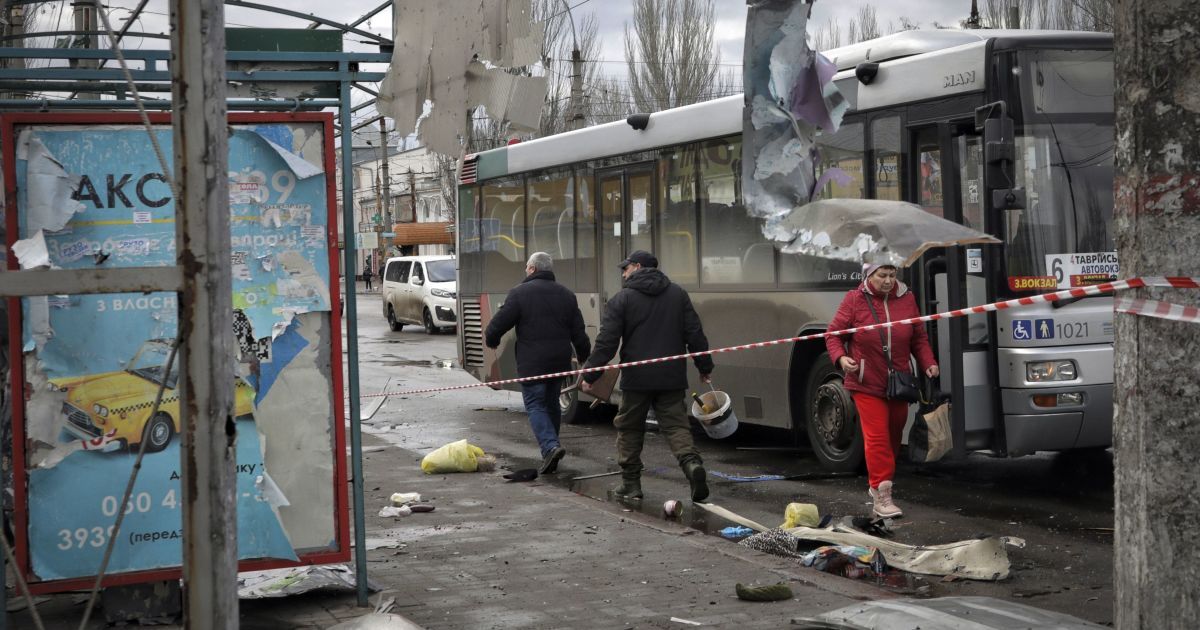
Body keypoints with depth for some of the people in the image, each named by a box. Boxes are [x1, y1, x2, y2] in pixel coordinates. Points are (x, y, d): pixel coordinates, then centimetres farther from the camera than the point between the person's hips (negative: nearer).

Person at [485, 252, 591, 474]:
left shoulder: (520, 293, -8)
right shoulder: (566, 295, 10)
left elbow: (499, 324, -9)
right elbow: (579, 333, 9)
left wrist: (490, 339, 11)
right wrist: (586, 359, 19)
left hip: (532, 363, -5)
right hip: (560, 361, 5)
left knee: (535, 405, -1)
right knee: (552, 404, 17)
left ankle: (551, 446, -21)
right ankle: (551, 451, 23)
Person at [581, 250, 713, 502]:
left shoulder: (622, 299, -4)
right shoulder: (678, 294, 8)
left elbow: (606, 342, -7)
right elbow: (694, 333, 7)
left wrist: (590, 374, -2)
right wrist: (704, 366, 15)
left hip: (636, 377, -3)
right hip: (672, 377, 3)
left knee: (629, 428, 11)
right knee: (676, 425, 4)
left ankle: (630, 483, 14)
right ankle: (691, 462, -24)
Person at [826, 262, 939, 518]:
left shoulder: (906, 299, 5)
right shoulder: (854, 300, -5)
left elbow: (919, 337, 11)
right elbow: (834, 334, -1)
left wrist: (928, 363, -4)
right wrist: (840, 357, -19)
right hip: (867, 384, -4)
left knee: (894, 437, 14)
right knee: (877, 438, -9)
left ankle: (879, 485, 32)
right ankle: (881, 497, -6)